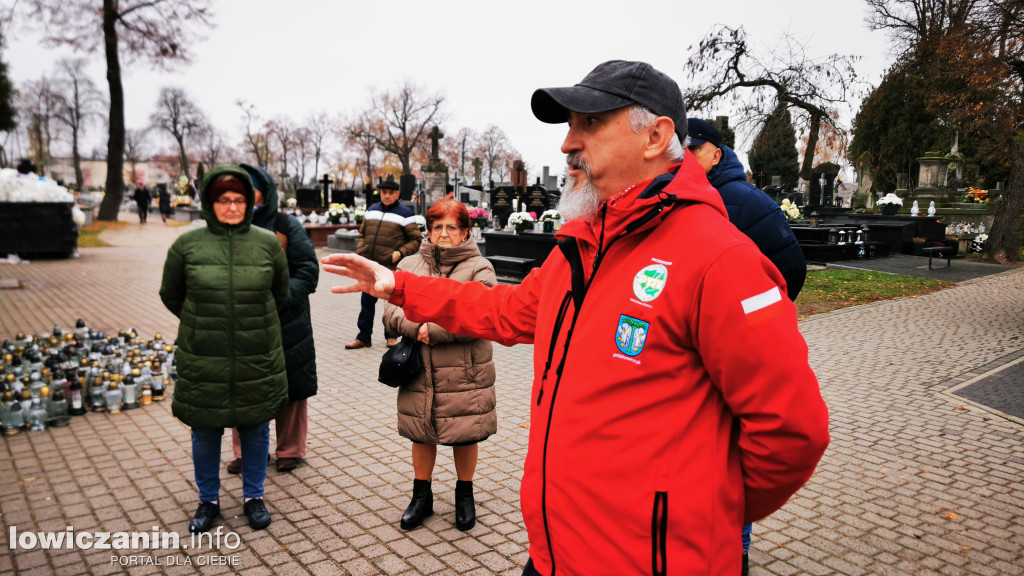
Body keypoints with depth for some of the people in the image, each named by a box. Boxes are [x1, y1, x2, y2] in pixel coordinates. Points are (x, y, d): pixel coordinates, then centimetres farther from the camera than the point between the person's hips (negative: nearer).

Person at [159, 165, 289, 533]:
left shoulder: (268, 243, -2)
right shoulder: (187, 245, -4)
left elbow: (281, 294, 12)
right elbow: (170, 295, 10)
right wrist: (203, 323, 11)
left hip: (258, 358, 0)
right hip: (202, 360, 0)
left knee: (256, 429, 12)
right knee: (204, 432, 12)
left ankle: (254, 497, 32)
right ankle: (208, 501, 33)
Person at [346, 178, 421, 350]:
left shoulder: (405, 213, -3)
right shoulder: (372, 210, 13)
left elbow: (416, 240, -3)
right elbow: (362, 234, 21)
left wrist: (400, 253, -15)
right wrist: (360, 252, 6)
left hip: (392, 268, -5)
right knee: (367, 302, 9)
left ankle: (391, 336, 22)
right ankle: (363, 337, 19)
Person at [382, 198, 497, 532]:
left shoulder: (479, 268, -2)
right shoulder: (409, 266, 9)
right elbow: (391, 312, -1)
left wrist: (432, 330, -18)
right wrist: (417, 328, -20)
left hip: (465, 374, -3)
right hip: (419, 373, 3)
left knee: (465, 436, 10)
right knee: (422, 435, 15)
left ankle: (464, 495, 34)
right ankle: (422, 496, 36)